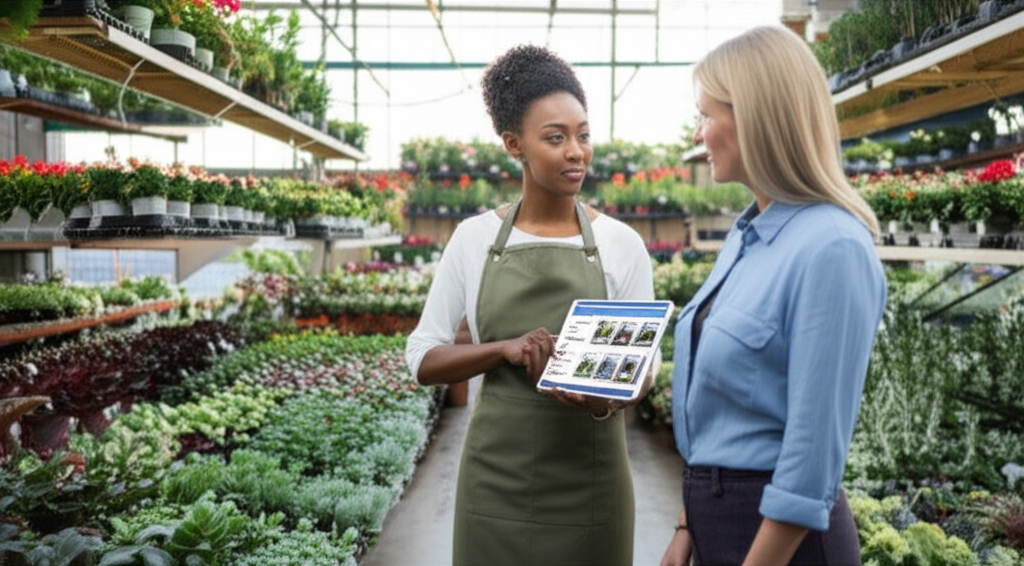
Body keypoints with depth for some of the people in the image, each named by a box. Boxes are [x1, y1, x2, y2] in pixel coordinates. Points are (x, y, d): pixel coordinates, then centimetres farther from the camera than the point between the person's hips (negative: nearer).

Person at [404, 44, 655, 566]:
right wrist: (505, 348, -17)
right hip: (496, 475, 1)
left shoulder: (621, 243, -3)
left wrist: (606, 399, -23)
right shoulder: (474, 237, -1)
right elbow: (422, 359, 0)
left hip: (588, 480, 0)